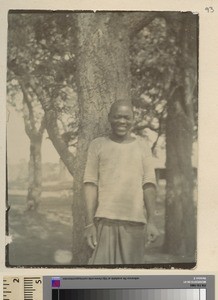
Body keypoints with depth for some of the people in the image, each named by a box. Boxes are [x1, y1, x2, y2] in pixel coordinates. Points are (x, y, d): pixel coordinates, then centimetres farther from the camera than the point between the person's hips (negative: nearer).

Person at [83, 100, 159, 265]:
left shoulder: (142, 146, 10)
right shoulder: (98, 145, 7)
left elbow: (149, 185, 5)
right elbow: (90, 184, 2)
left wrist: (151, 221, -3)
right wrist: (90, 223, -5)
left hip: (135, 220, 1)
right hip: (105, 220, -1)